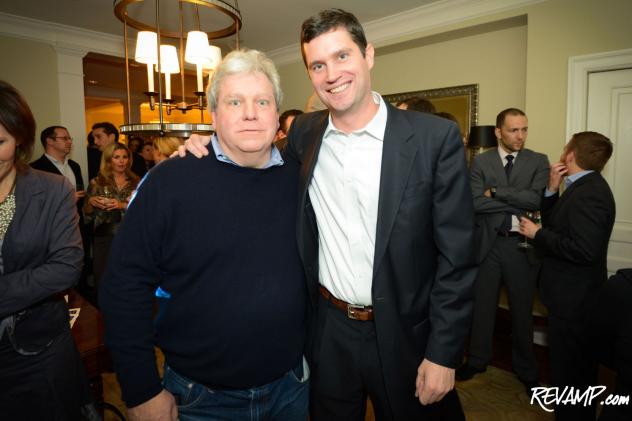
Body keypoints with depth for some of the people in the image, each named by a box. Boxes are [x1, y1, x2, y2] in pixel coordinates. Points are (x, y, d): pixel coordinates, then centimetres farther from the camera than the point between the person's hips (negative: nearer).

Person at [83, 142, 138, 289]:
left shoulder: (136, 182, 5)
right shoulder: (97, 182, 3)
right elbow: (87, 214, 5)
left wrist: (123, 205, -15)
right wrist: (90, 202, -14)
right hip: (104, 238, 0)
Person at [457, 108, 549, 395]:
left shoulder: (539, 161, 0)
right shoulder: (480, 161, 0)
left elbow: (537, 200, -15)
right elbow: (475, 202, -13)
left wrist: (495, 192, -14)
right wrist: (518, 205, -14)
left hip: (521, 245, 0)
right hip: (488, 243, 0)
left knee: (522, 309, 14)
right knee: (482, 305, 13)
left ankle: (525, 369, 34)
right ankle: (478, 359, 33)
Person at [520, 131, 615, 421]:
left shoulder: (589, 193, -23)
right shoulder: (584, 186, 9)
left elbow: (584, 250, -31)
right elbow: (555, 224, 7)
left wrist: (537, 234, -21)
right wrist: (552, 189, -3)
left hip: (574, 299, -11)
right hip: (572, 295, 11)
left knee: (570, 372, 5)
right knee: (577, 368, 25)